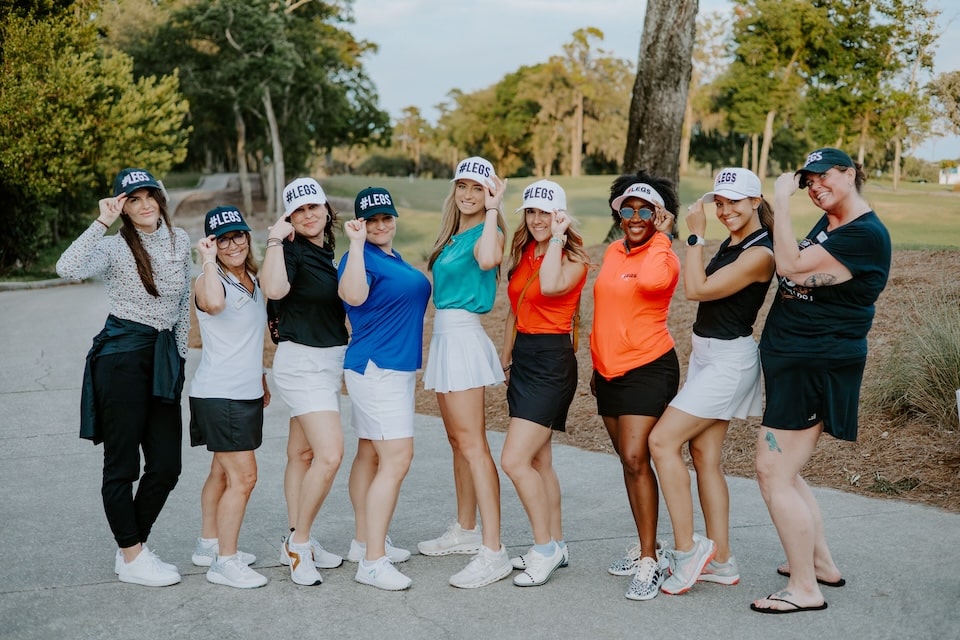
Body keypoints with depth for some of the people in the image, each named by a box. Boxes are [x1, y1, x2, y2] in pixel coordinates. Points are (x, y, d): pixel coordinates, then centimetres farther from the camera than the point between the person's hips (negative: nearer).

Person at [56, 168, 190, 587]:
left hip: (165, 360, 6)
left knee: (166, 465, 5)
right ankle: (131, 560, 11)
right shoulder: (114, 247, -6)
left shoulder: (180, 241, 9)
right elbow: (67, 269, -26)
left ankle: (133, 547, 21)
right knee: (122, 463, 1)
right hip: (123, 357, -6)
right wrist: (102, 223, -23)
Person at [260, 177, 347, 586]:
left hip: (329, 361, 8)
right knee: (330, 453, -17)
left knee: (303, 453, 12)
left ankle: (297, 544, 19)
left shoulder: (327, 252, 11)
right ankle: (299, 543, -4)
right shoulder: (292, 250, -13)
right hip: (302, 363, -8)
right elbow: (274, 289, -33)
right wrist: (275, 240, -28)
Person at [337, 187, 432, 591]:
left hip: (397, 367, 10)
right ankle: (373, 562, -12)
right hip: (376, 368, -10)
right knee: (397, 459, -14)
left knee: (371, 453, 15)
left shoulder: (394, 258, 15)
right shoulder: (363, 257, -14)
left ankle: (364, 542, 24)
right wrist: (356, 242, -34)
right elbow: (354, 296, -36)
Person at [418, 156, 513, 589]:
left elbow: (487, 260, -35)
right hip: (445, 337, 9)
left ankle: (493, 552, -13)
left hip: (463, 338, -9)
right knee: (458, 440, 16)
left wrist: (492, 210, -24)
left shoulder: (484, 233, -10)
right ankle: (466, 530, 28)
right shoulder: (452, 236, 15)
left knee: (472, 444, -13)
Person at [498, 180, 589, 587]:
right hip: (522, 357, 8)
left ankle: (545, 548, 1)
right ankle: (555, 545, 23)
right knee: (538, 461, 12)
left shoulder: (573, 260, -9)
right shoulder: (524, 254, 12)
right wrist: (505, 358, 20)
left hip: (551, 361, -8)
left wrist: (557, 237, -21)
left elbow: (549, 286, -32)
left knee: (515, 461, -13)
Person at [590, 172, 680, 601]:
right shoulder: (612, 252, 11)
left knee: (636, 458, -16)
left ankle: (649, 561, -9)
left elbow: (649, 281, -34)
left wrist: (660, 237, -20)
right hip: (608, 370, 8)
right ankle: (645, 546, 27)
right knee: (627, 461, 13)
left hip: (647, 368, -7)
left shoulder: (663, 257, -9)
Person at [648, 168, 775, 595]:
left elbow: (697, 289, -18)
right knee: (705, 456, 8)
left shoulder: (760, 253, -17)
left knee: (662, 440, -13)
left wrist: (696, 234, -13)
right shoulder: (730, 244, 12)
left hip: (728, 361, -10)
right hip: (706, 355, 10)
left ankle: (687, 548, -6)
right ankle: (721, 561, 15)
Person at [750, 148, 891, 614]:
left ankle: (805, 589, 2)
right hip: (793, 361, 10)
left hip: (816, 367, -10)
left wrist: (781, 202, -20)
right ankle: (821, 564, 30)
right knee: (783, 471, 17)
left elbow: (791, 267, -25)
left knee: (774, 474, -8)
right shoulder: (827, 224, 14)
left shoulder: (866, 235, -18)